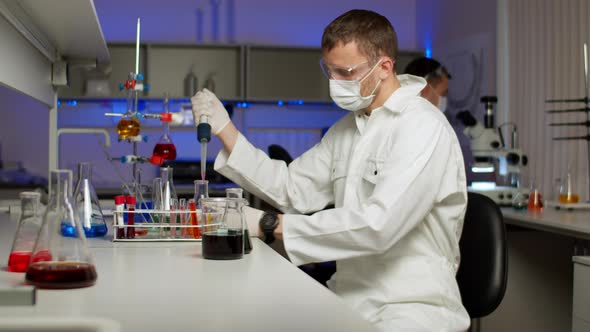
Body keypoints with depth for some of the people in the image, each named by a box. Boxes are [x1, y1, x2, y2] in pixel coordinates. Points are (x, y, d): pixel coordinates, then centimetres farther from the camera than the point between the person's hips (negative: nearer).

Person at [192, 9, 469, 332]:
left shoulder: (424, 129, -15)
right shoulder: (345, 129, 13)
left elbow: (378, 224, -26)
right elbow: (292, 189, 13)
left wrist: (271, 225, -22)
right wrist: (225, 130, 4)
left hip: (412, 305, -7)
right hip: (349, 297, 8)